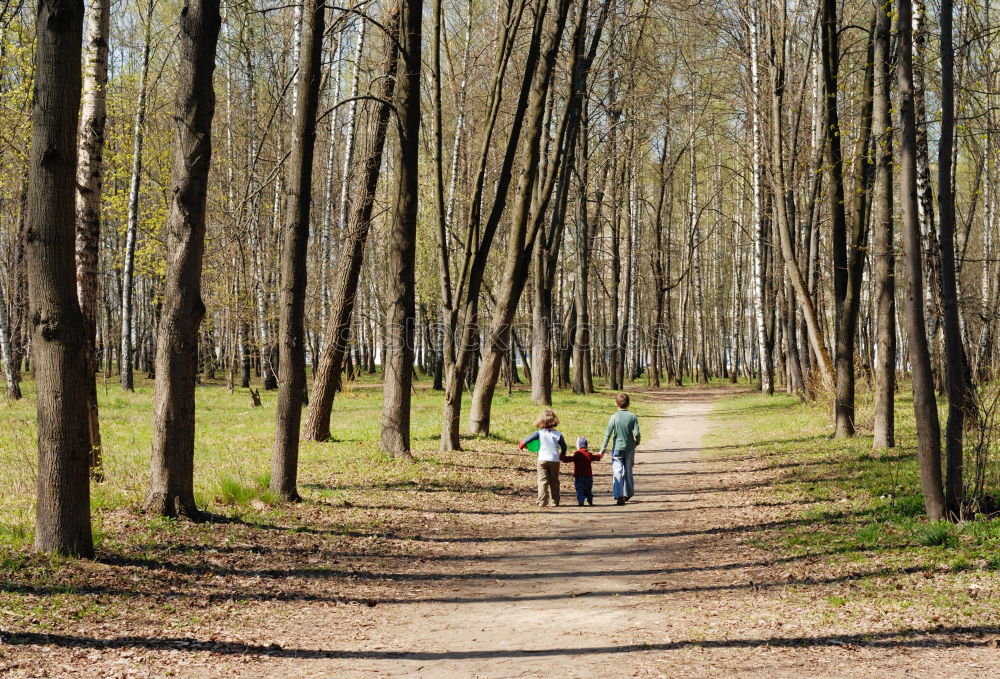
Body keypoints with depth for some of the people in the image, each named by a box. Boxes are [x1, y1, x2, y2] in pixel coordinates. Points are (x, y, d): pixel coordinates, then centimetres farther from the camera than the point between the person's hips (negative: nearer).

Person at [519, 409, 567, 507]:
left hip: (542, 459, -1)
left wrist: (521, 445, 18)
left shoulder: (540, 433, -3)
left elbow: (529, 439, -2)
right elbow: (564, 447, 7)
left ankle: (542, 502, -13)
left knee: (542, 480, -2)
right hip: (555, 460, 1)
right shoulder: (557, 434, 0)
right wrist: (561, 455, 28)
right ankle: (554, 501, 15)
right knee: (554, 481, 13)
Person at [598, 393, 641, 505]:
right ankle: (628, 493, 32)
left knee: (617, 472, -3)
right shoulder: (633, 417, -4)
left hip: (617, 448, -2)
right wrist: (636, 442, 13)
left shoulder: (614, 417, -8)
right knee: (628, 471, 18)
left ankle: (619, 496, -15)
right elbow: (636, 433, -10)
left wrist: (602, 450, -5)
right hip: (629, 448, 2)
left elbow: (608, 435, -10)